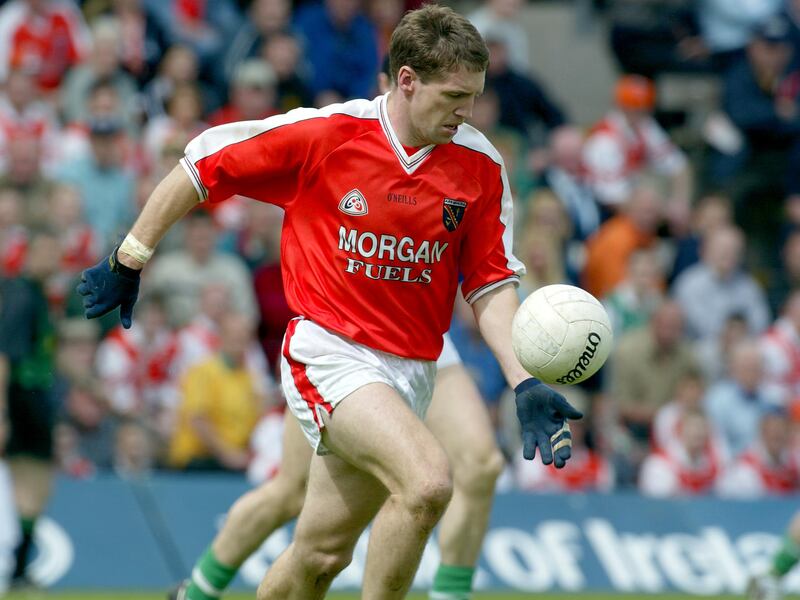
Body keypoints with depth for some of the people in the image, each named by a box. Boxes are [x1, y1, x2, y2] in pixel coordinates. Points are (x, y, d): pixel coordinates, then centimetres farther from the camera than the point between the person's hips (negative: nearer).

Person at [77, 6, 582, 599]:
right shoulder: (322, 134, -10)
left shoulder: (481, 165, 0)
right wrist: (131, 258, 8)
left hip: (412, 369, 5)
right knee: (428, 481, -28)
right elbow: (202, 166, 1)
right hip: (328, 354, -5)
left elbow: (491, 284, 5)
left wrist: (525, 383, -9)